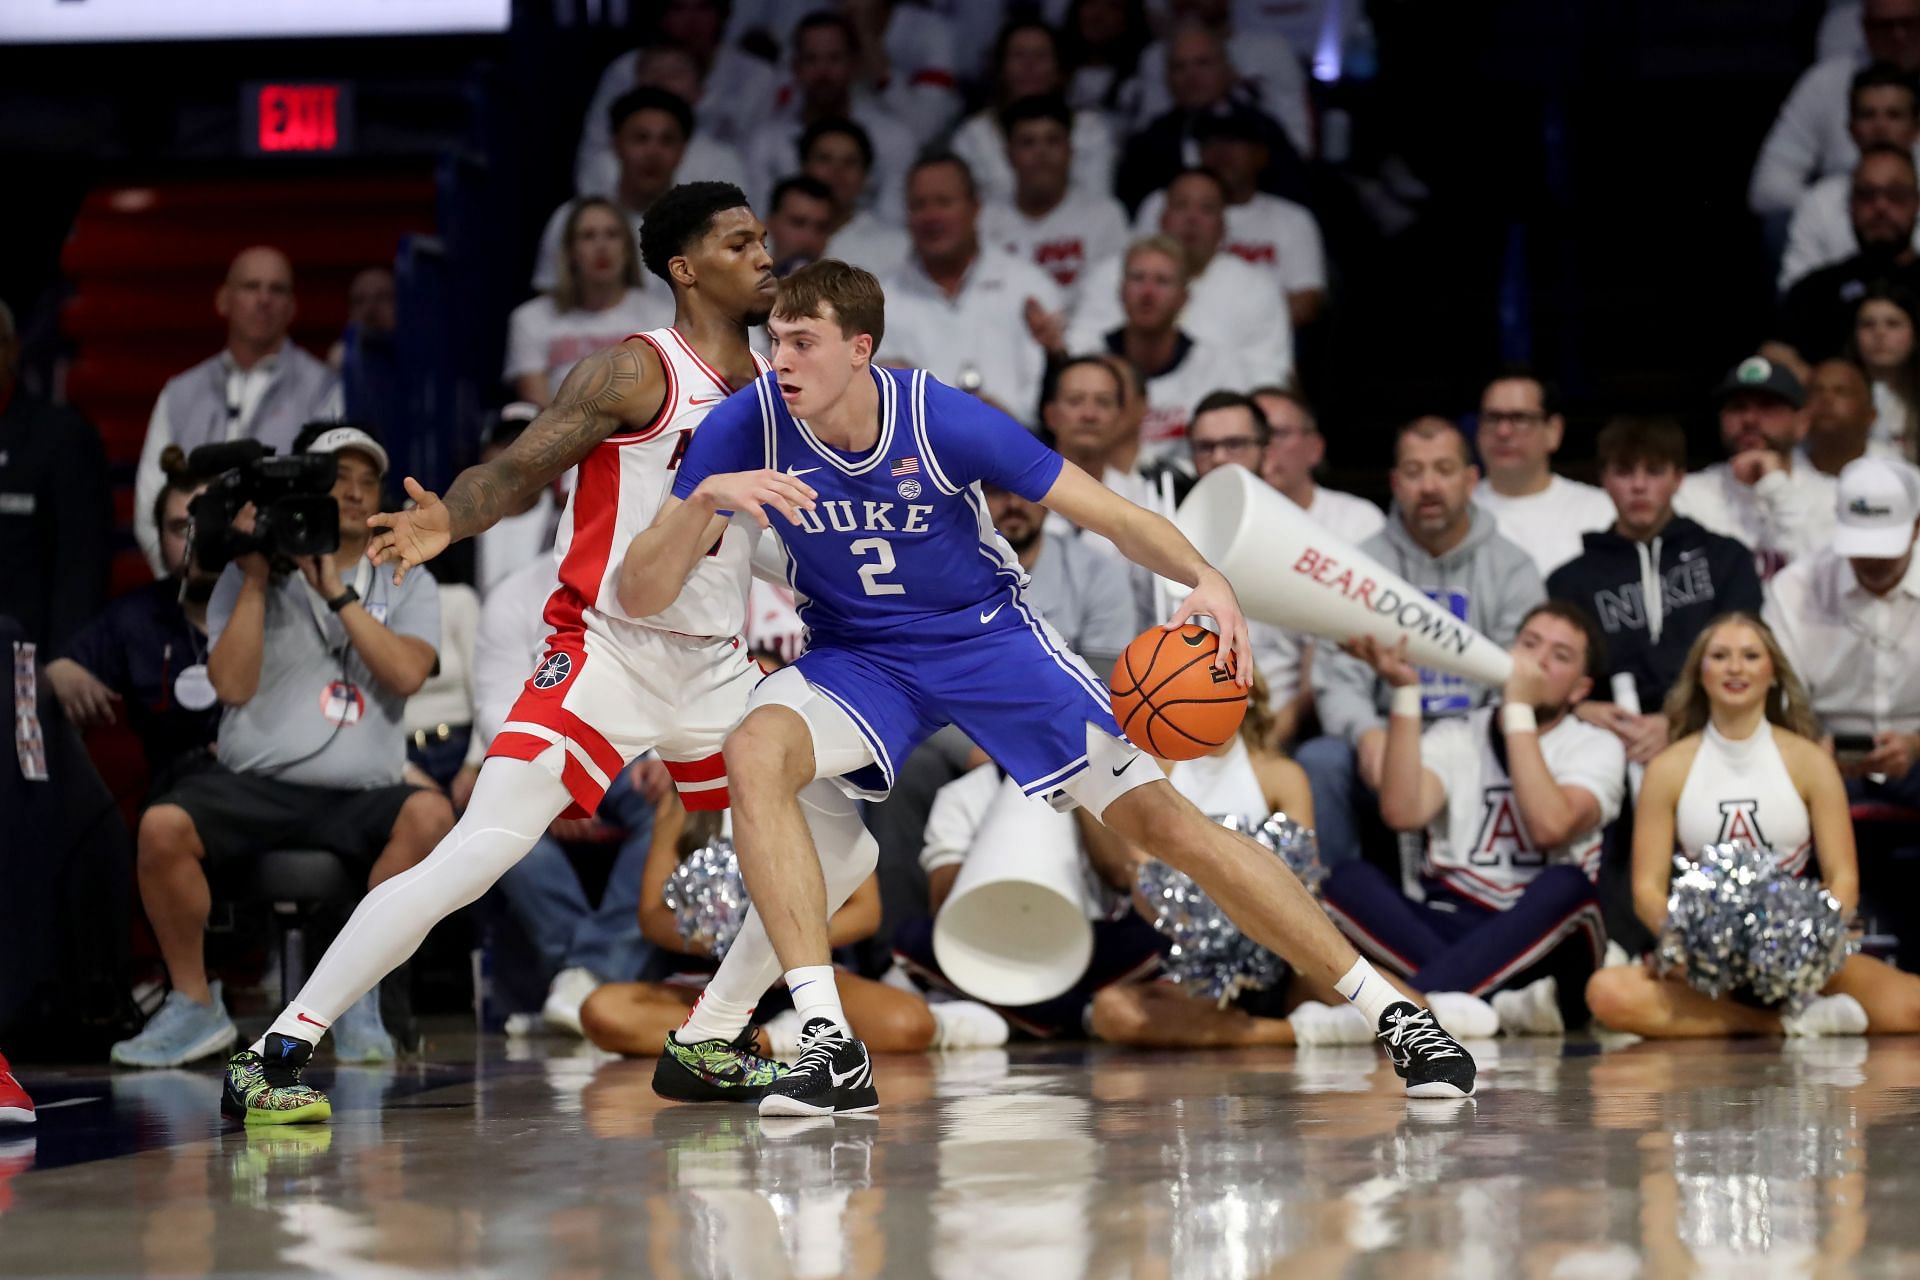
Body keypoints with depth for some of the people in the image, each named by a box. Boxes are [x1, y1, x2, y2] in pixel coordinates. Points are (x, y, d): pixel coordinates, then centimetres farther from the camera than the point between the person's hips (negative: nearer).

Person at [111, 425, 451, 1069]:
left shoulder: (406, 584, 14)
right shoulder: (247, 576, 10)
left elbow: (407, 673, -6)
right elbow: (232, 684, -4)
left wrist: (337, 593, -8)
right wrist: (257, 577, -5)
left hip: (359, 796, 0)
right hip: (254, 785, 0)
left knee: (430, 815, -32)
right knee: (162, 826, -29)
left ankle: (357, 994, -18)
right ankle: (195, 1005, -10)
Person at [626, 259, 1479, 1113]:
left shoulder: (943, 421, -23)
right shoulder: (749, 426, -19)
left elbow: (1116, 519, -17)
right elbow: (640, 593, -19)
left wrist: (1206, 579, -37)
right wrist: (703, 499, -38)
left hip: (988, 635, -1)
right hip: (858, 658, 2)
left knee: (1160, 818, -9)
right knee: (754, 753, -30)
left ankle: (1387, 1011, 2)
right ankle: (827, 1044, -31)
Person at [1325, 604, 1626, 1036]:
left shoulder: (1596, 747, 7)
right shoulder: (1454, 738, 12)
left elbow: (1550, 826, -15)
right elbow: (1402, 813, -10)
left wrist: (1518, 709, -9)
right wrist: (1406, 690, -10)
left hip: (1539, 944, -2)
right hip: (1444, 932, 2)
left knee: (1566, 886, -34)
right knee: (1348, 880, -24)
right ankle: (1490, 1004, -42)